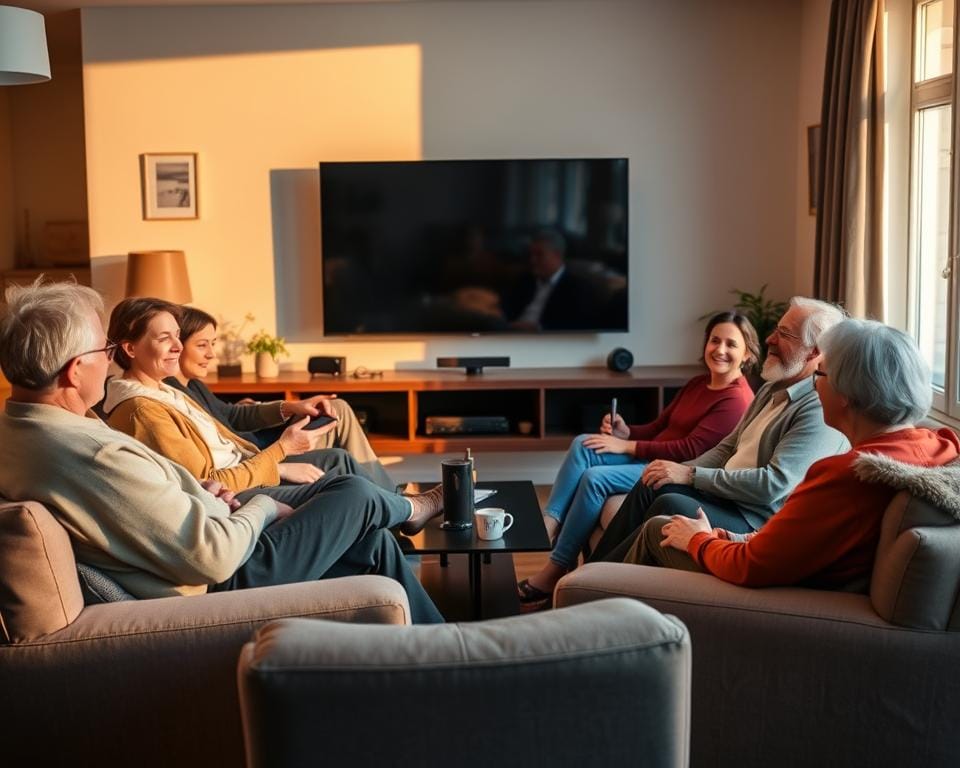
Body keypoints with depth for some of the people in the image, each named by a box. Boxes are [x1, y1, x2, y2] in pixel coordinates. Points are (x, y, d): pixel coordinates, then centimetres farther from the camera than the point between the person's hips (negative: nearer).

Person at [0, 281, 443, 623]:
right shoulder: (96, 458, -35)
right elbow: (214, 556, -30)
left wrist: (194, 494, 3)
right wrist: (263, 506, -11)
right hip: (225, 583, -9)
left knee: (372, 541, 15)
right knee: (358, 497, 5)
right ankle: (409, 511, 40)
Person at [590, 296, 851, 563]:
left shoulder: (821, 410, -16)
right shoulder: (771, 390, 15)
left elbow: (774, 485, -23)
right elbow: (727, 448, 20)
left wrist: (690, 475, -18)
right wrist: (680, 470, 0)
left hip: (759, 520, -9)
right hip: (725, 496, 9)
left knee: (670, 505, -28)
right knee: (650, 487, -8)